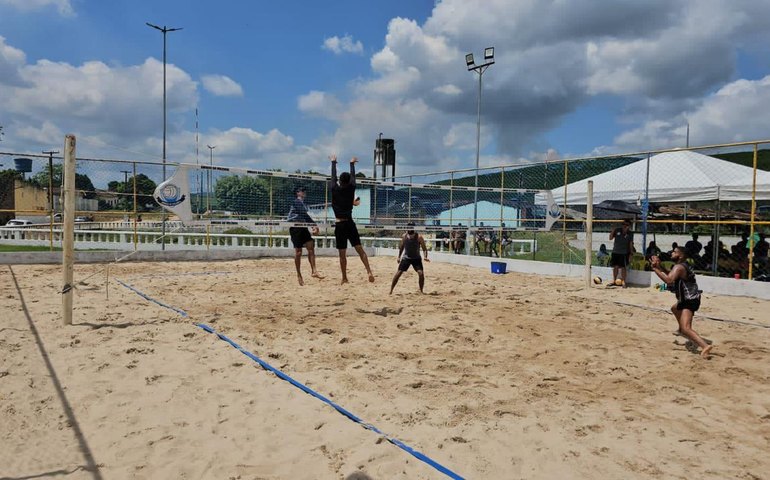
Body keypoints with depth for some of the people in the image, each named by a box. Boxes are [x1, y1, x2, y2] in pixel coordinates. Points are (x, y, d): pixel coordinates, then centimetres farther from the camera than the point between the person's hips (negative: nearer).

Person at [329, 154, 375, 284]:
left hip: (339, 225, -1)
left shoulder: (334, 189, -4)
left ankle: (344, 278, 7)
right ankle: (369, 271, -12)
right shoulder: (351, 188, -1)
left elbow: (333, 176, 13)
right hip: (350, 223, 1)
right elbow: (353, 176, 17)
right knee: (360, 249, 2)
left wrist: (333, 162, 29)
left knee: (342, 254, 2)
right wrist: (352, 163, 34)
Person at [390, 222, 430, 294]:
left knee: (421, 273, -17)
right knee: (398, 273, -5)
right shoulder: (404, 236, -7)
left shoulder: (419, 237, -16)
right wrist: (399, 256, 11)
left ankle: (421, 291, 2)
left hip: (416, 258, -2)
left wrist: (425, 257, -29)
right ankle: (391, 290, 5)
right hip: (406, 258, 2)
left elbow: (424, 248, -13)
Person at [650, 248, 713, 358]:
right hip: (689, 298, 11)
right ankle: (682, 330, 58)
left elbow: (669, 280, -38)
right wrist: (660, 267, 12)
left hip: (690, 300, -11)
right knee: (675, 309, 39)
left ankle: (705, 346, -38)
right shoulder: (683, 265, 11)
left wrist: (655, 269, -32)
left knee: (686, 328, -24)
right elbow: (671, 275, 27)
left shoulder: (679, 267, -21)